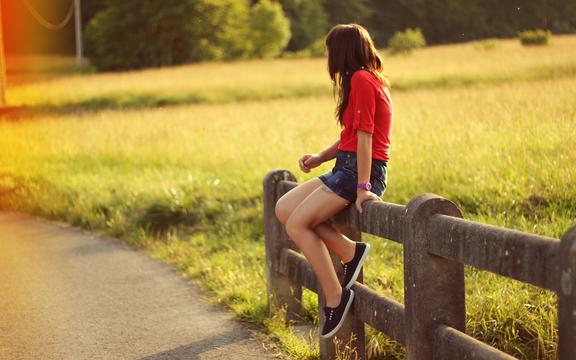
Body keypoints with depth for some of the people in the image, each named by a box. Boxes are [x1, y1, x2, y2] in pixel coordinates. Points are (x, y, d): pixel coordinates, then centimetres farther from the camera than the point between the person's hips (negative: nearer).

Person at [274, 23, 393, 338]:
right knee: (284, 208, 5)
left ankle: (335, 297, -9)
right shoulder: (367, 79, 18)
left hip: (360, 171, -10)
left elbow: (364, 137, -19)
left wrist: (362, 188, -21)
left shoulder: (361, 80, -14)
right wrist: (320, 157, 9)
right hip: (346, 168, 10)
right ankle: (350, 251, 1)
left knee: (297, 224, -14)